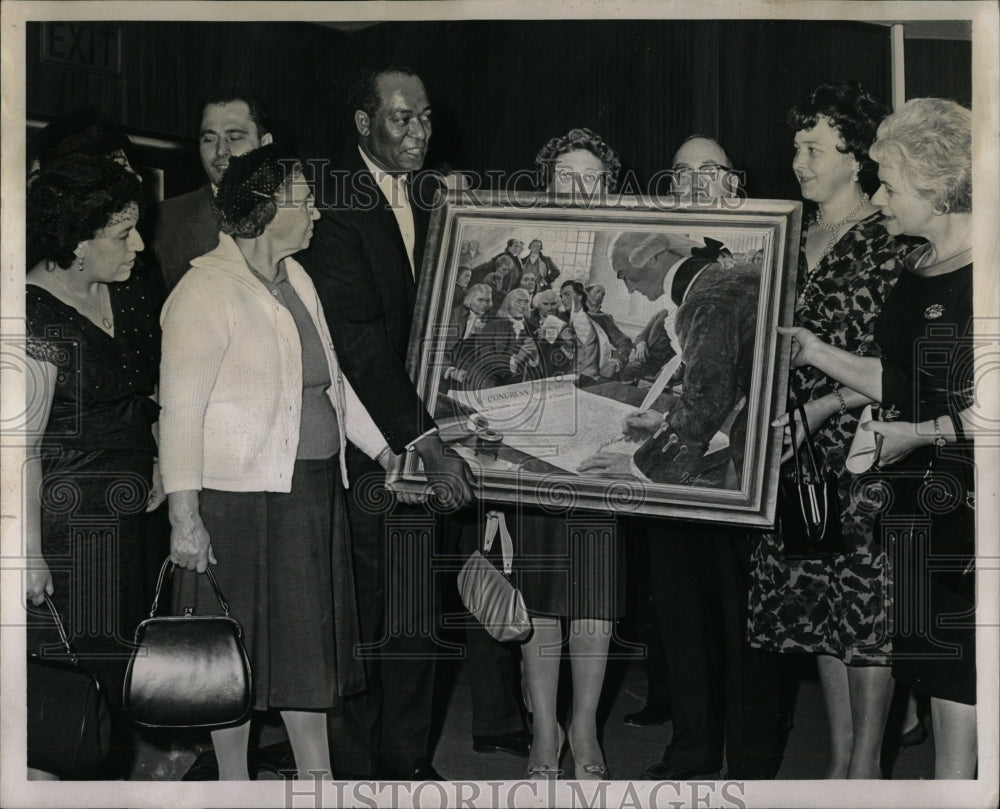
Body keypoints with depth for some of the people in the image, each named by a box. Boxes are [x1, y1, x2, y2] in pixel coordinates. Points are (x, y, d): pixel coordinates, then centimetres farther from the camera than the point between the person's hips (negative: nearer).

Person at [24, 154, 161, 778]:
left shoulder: (129, 294, 7)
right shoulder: (35, 320, -18)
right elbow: (20, 448, -18)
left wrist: (161, 472, 12)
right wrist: (29, 556, -19)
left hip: (129, 517, 8)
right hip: (64, 527, -8)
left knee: (121, 675, 12)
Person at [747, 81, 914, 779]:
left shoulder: (888, 243, -7)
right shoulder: (796, 241, 14)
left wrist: (823, 407, -18)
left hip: (861, 444, -7)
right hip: (801, 454, 7)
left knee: (867, 600, -3)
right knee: (820, 605, 8)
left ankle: (867, 763, 6)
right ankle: (839, 756, 17)